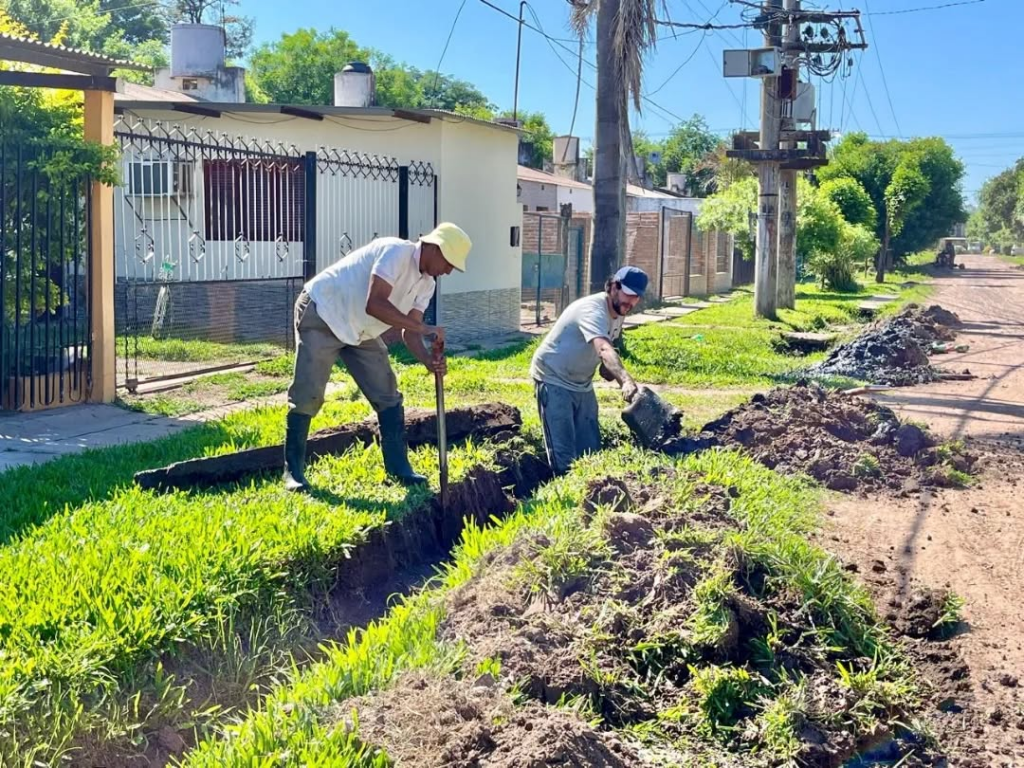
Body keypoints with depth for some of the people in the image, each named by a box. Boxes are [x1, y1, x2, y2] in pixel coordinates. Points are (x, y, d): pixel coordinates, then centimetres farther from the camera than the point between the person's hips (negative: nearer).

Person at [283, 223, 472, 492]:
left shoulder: (426, 284, 1)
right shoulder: (396, 252, -26)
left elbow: (409, 331, -3)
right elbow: (374, 304, -35)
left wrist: (429, 360, -23)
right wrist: (424, 327, -34)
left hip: (360, 331, 9)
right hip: (321, 313, -9)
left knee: (388, 396, 3)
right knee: (307, 396, -9)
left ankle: (399, 469, 10)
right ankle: (293, 471, 4)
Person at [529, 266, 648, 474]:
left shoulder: (618, 312, 0)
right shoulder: (593, 310, -28)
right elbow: (604, 349, -46)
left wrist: (608, 369, -6)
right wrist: (626, 380, -62)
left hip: (582, 384, 9)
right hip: (555, 381, -9)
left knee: (591, 450, 8)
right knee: (564, 455, -11)